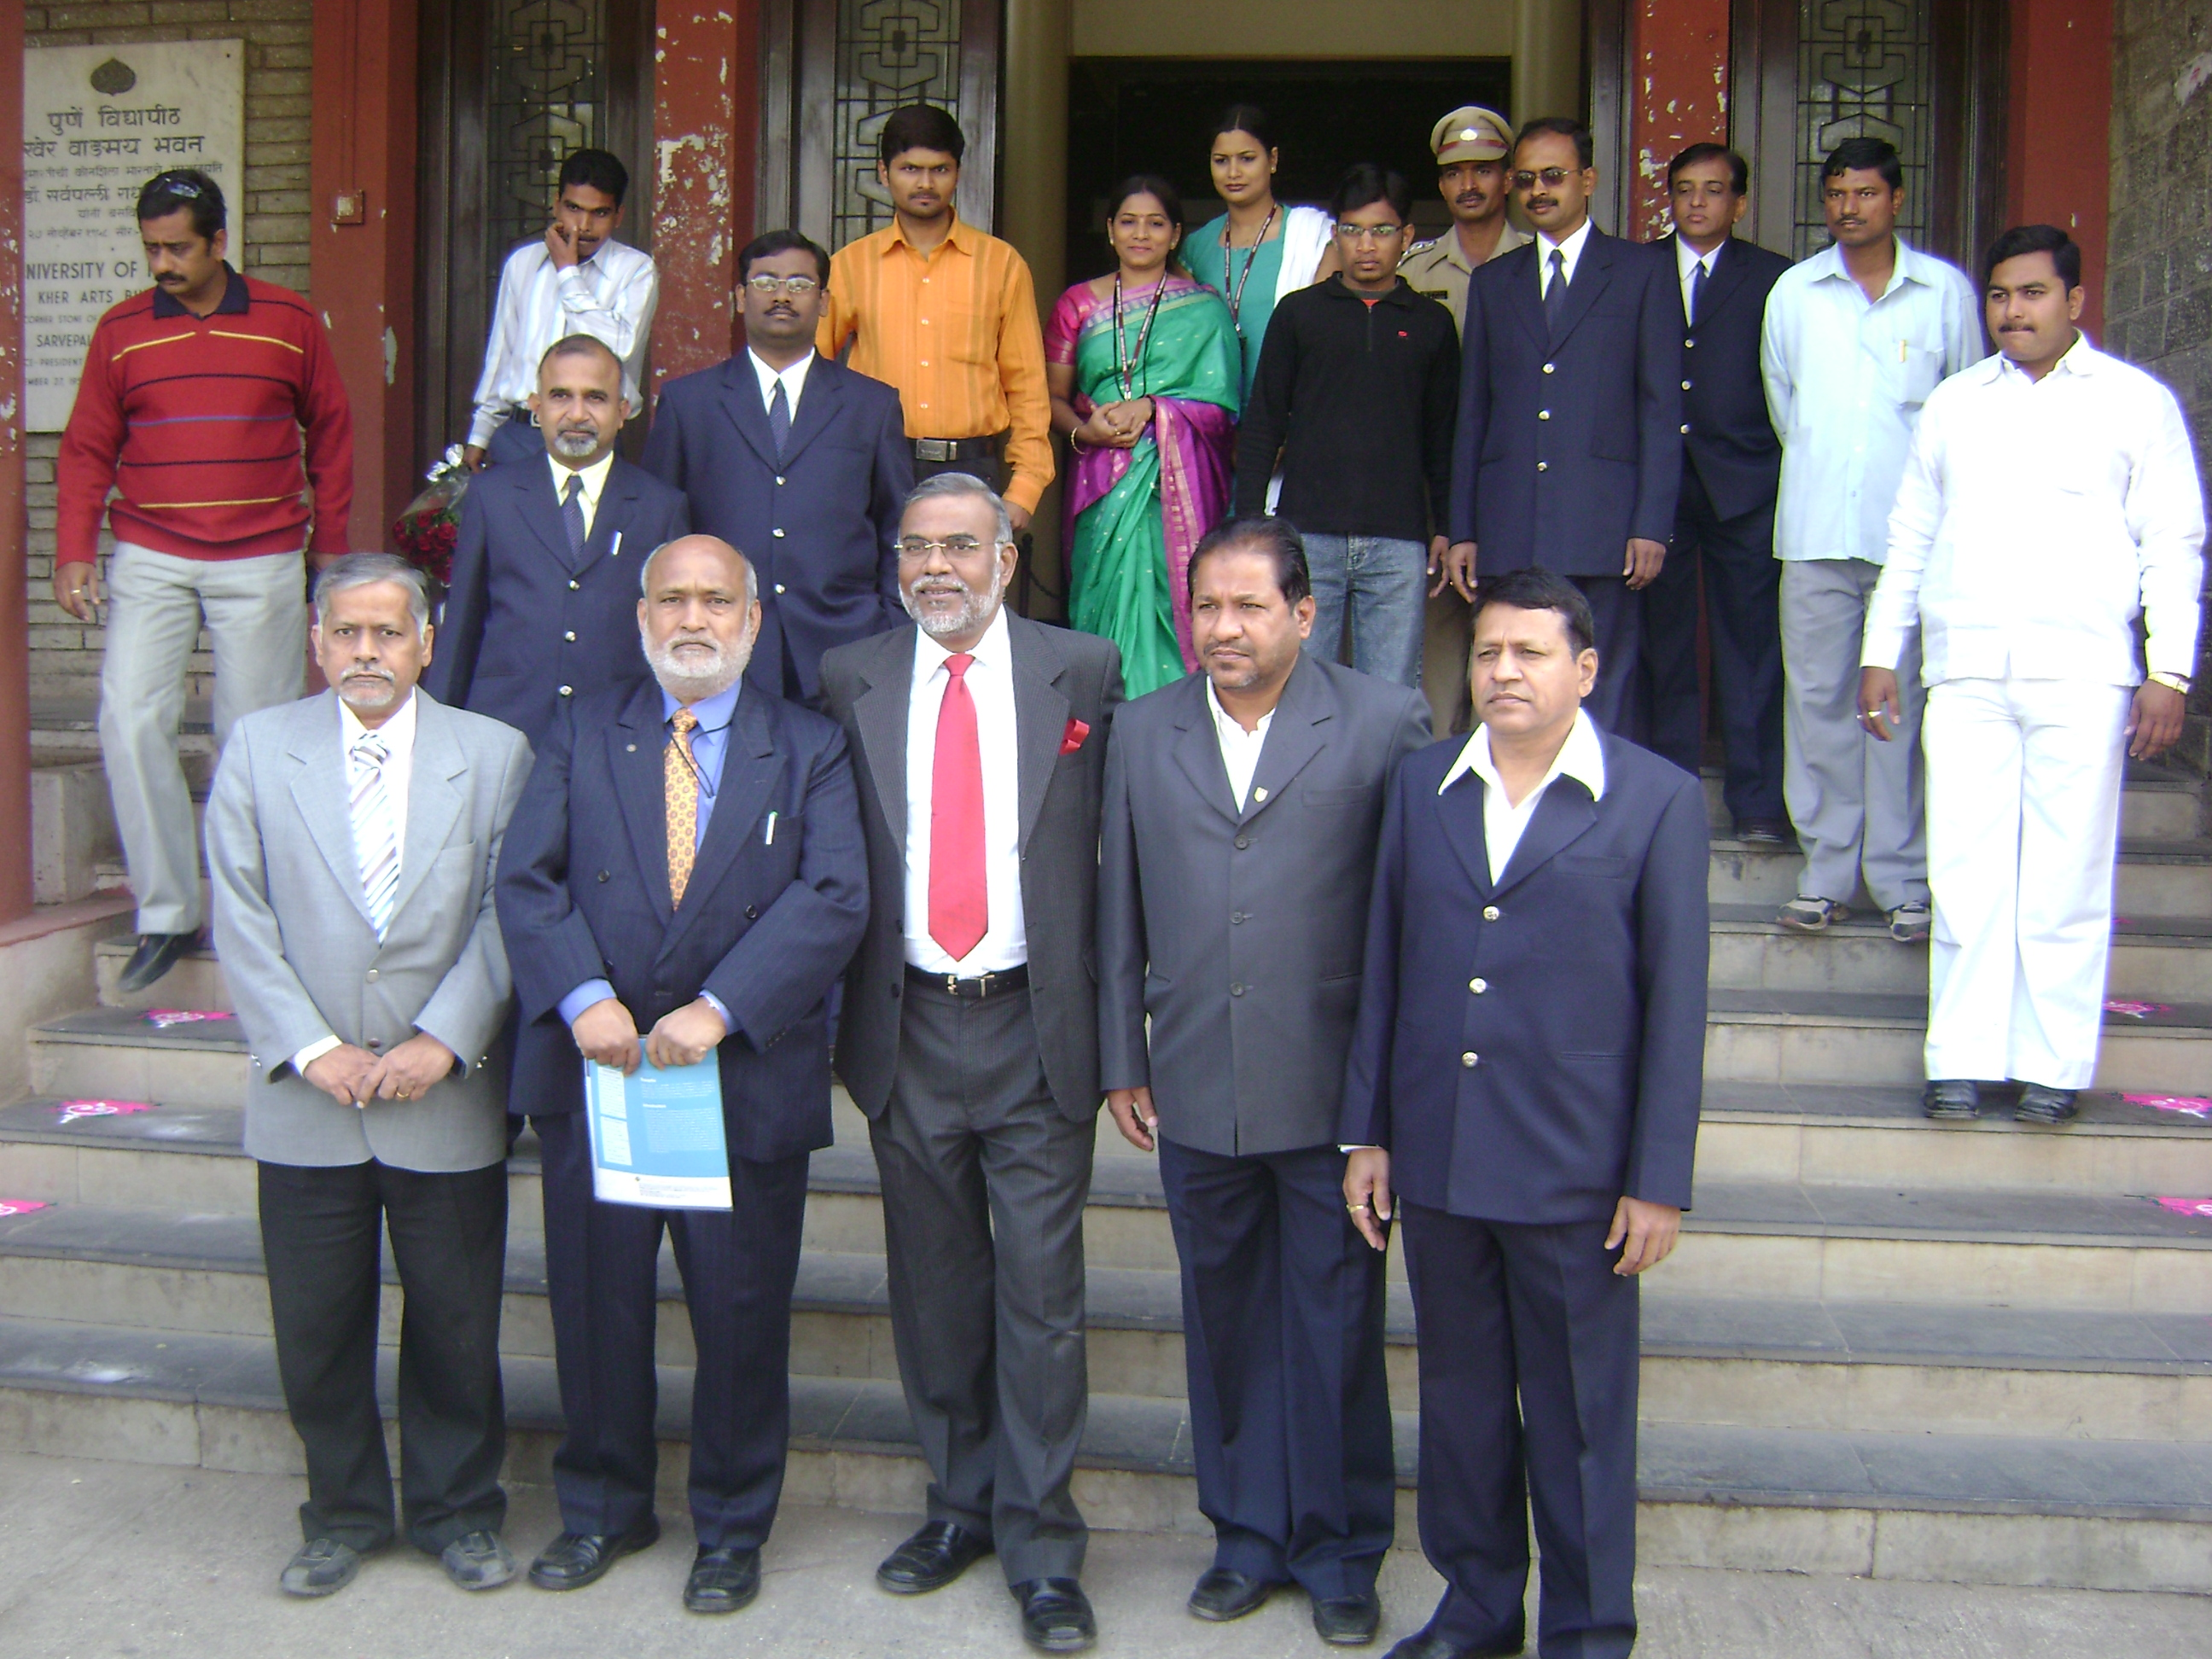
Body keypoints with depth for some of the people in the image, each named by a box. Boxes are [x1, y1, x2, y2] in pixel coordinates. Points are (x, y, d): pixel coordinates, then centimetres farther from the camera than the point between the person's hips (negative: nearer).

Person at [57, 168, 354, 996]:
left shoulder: (289, 321, 4)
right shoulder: (121, 329, 6)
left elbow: (330, 432, 11)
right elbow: (86, 449, 7)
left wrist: (330, 545, 9)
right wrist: (73, 552, -4)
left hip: (262, 562, -1)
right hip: (149, 561, 1)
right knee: (130, 723, -10)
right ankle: (166, 913, 1)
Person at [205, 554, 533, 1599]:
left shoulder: (494, 755, 1)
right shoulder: (258, 749, 4)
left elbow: (508, 916, -4)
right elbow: (241, 918, -1)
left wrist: (443, 1041, -14)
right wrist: (311, 1050, -10)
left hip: (448, 1103, -1)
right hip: (306, 1101, 1)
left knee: (457, 1324, 8)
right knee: (316, 1327, 11)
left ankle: (456, 1511, 27)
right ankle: (343, 1513, 30)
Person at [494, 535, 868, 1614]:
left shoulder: (809, 751, 3)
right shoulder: (580, 736, 9)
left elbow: (832, 899, -9)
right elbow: (528, 879, -1)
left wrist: (719, 1010, -20)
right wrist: (583, 997, -17)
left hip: (747, 1081, -1)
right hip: (594, 1070, 2)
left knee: (741, 1314, 7)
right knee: (595, 1304, 12)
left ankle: (731, 1528, 27)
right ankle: (602, 1508, 34)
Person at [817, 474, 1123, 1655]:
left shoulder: (1084, 671, 1)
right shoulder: (850, 681, 5)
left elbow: (1117, 841, 1)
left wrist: (1108, 1026, -4)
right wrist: (839, 1014, 0)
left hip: (1034, 1027, -2)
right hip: (909, 1028, 2)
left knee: (1041, 1293, 2)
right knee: (935, 1287, 14)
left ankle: (1041, 1547, 16)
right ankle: (962, 1503, 32)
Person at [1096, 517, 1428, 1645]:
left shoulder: (1384, 723, -5)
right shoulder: (1144, 732, 7)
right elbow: (1121, 912, 10)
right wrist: (1122, 1063, 9)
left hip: (1332, 1089, -3)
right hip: (1195, 1092, 3)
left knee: (1336, 1327, 8)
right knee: (1225, 1321, 15)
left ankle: (1341, 1553, 27)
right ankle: (1247, 1534, 33)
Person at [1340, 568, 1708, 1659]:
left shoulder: (1658, 799, -5)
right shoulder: (1420, 786, 6)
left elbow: (1675, 1000, -5)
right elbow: (1383, 967, 9)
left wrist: (1660, 1180, -7)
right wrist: (1365, 1131, 8)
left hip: (1573, 1166, -4)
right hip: (1435, 1159, 4)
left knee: (1581, 1414, 8)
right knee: (1459, 1395, 17)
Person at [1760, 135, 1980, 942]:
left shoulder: (1947, 290, 4)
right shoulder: (1793, 292, 8)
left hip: (1913, 533, -1)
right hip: (1816, 532, 1)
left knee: (1904, 702, -1)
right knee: (1817, 699, 2)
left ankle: (1904, 881, 6)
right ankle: (1827, 872, 11)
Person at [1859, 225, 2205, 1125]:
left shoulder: (2137, 402, 10)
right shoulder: (1954, 403, 17)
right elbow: (1911, 537, 19)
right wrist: (1880, 651, 12)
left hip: (2081, 671, -2)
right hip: (1965, 669, 2)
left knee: (2066, 876, -2)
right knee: (1964, 870, -1)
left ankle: (2054, 1067, 6)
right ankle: (1961, 1060, 6)